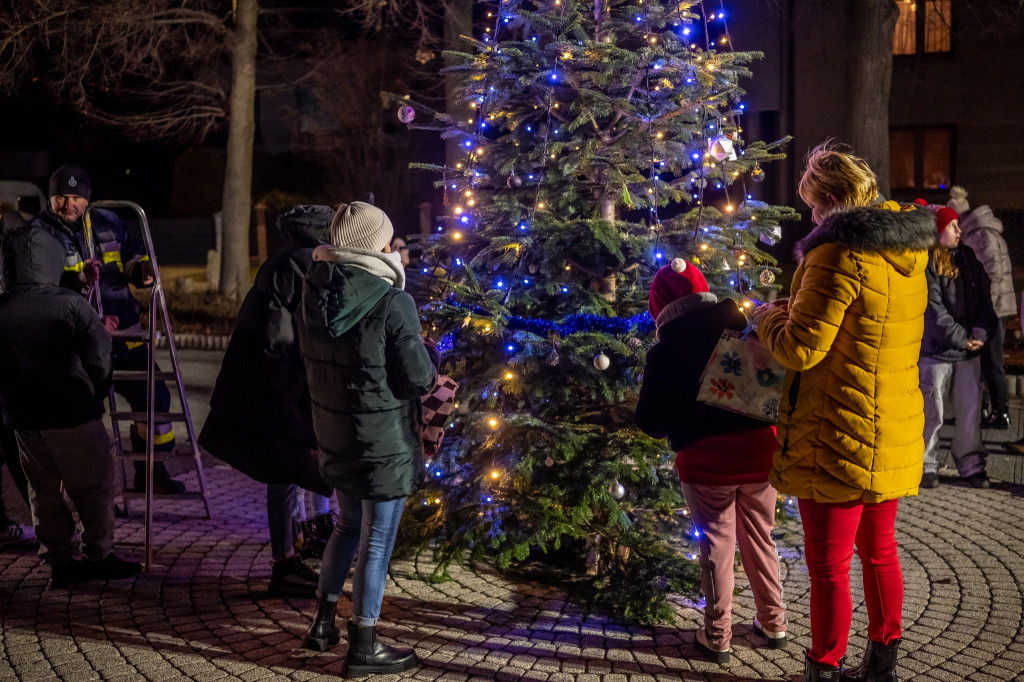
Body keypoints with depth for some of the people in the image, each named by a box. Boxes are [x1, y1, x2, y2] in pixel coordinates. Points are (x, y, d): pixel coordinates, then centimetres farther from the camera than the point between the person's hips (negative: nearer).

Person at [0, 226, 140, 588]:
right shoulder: (69, 304, -13)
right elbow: (100, 358, -11)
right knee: (93, 485, 10)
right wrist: (97, 393, 6)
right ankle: (99, 555, 17)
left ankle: (59, 562, 18)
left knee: (43, 490, 14)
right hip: (72, 413, -4)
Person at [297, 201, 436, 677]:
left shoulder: (315, 295, -2)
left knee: (348, 526, 25)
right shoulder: (392, 303, -21)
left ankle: (324, 621, 32)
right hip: (384, 443, -6)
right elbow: (418, 377, -17)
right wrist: (433, 376, 4)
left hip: (335, 436, 6)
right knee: (376, 541, 7)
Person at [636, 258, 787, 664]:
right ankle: (773, 623, 30)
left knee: (716, 547, 10)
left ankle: (717, 637, 19)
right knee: (760, 538, 19)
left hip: (705, 461, -3)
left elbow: (650, 422, -2)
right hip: (759, 452, 3)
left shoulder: (664, 354, -5)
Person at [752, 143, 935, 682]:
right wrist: (797, 308, 17)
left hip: (839, 441, -8)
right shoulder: (907, 254, 7)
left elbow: (801, 349, -18)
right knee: (878, 552, 20)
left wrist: (767, 318, 1)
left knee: (828, 564, 3)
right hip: (895, 434, 9)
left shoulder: (840, 255, -19)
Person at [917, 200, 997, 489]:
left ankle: (971, 465, 19)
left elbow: (983, 296, 7)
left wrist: (981, 331, -8)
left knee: (970, 410, 8)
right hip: (936, 351, -6)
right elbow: (933, 308, -14)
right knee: (931, 412, 2)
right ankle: (926, 466, 14)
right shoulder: (924, 263, -10)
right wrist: (961, 339, -14)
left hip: (969, 350, 6)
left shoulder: (967, 257, 11)